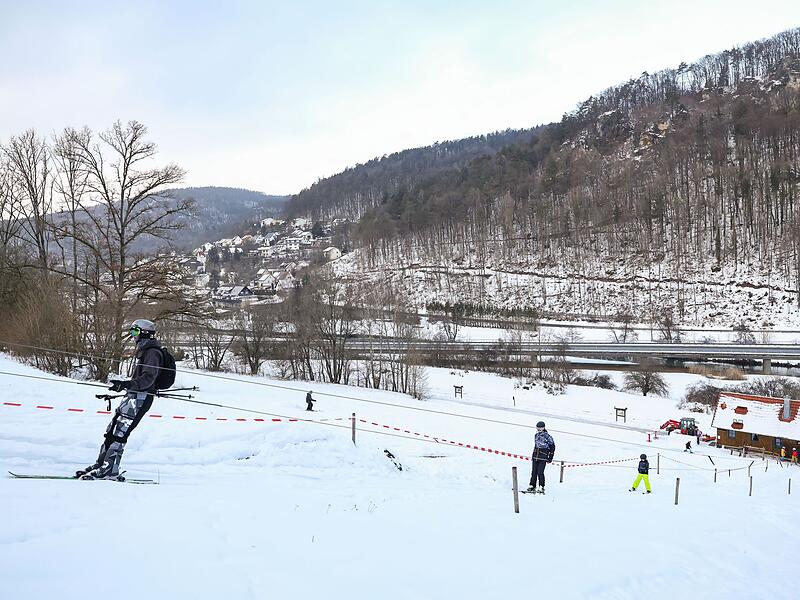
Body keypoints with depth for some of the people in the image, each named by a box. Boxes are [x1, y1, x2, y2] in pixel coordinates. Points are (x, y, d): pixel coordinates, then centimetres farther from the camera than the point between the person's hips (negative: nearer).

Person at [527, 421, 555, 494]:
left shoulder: (547, 436, -10)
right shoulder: (536, 435, 10)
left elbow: (552, 447, -4)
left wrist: (550, 457, -5)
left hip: (543, 458, -6)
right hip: (535, 457, 6)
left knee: (540, 472, -11)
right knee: (534, 472, 5)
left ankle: (541, 487, -1)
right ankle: (532, 486, 11)